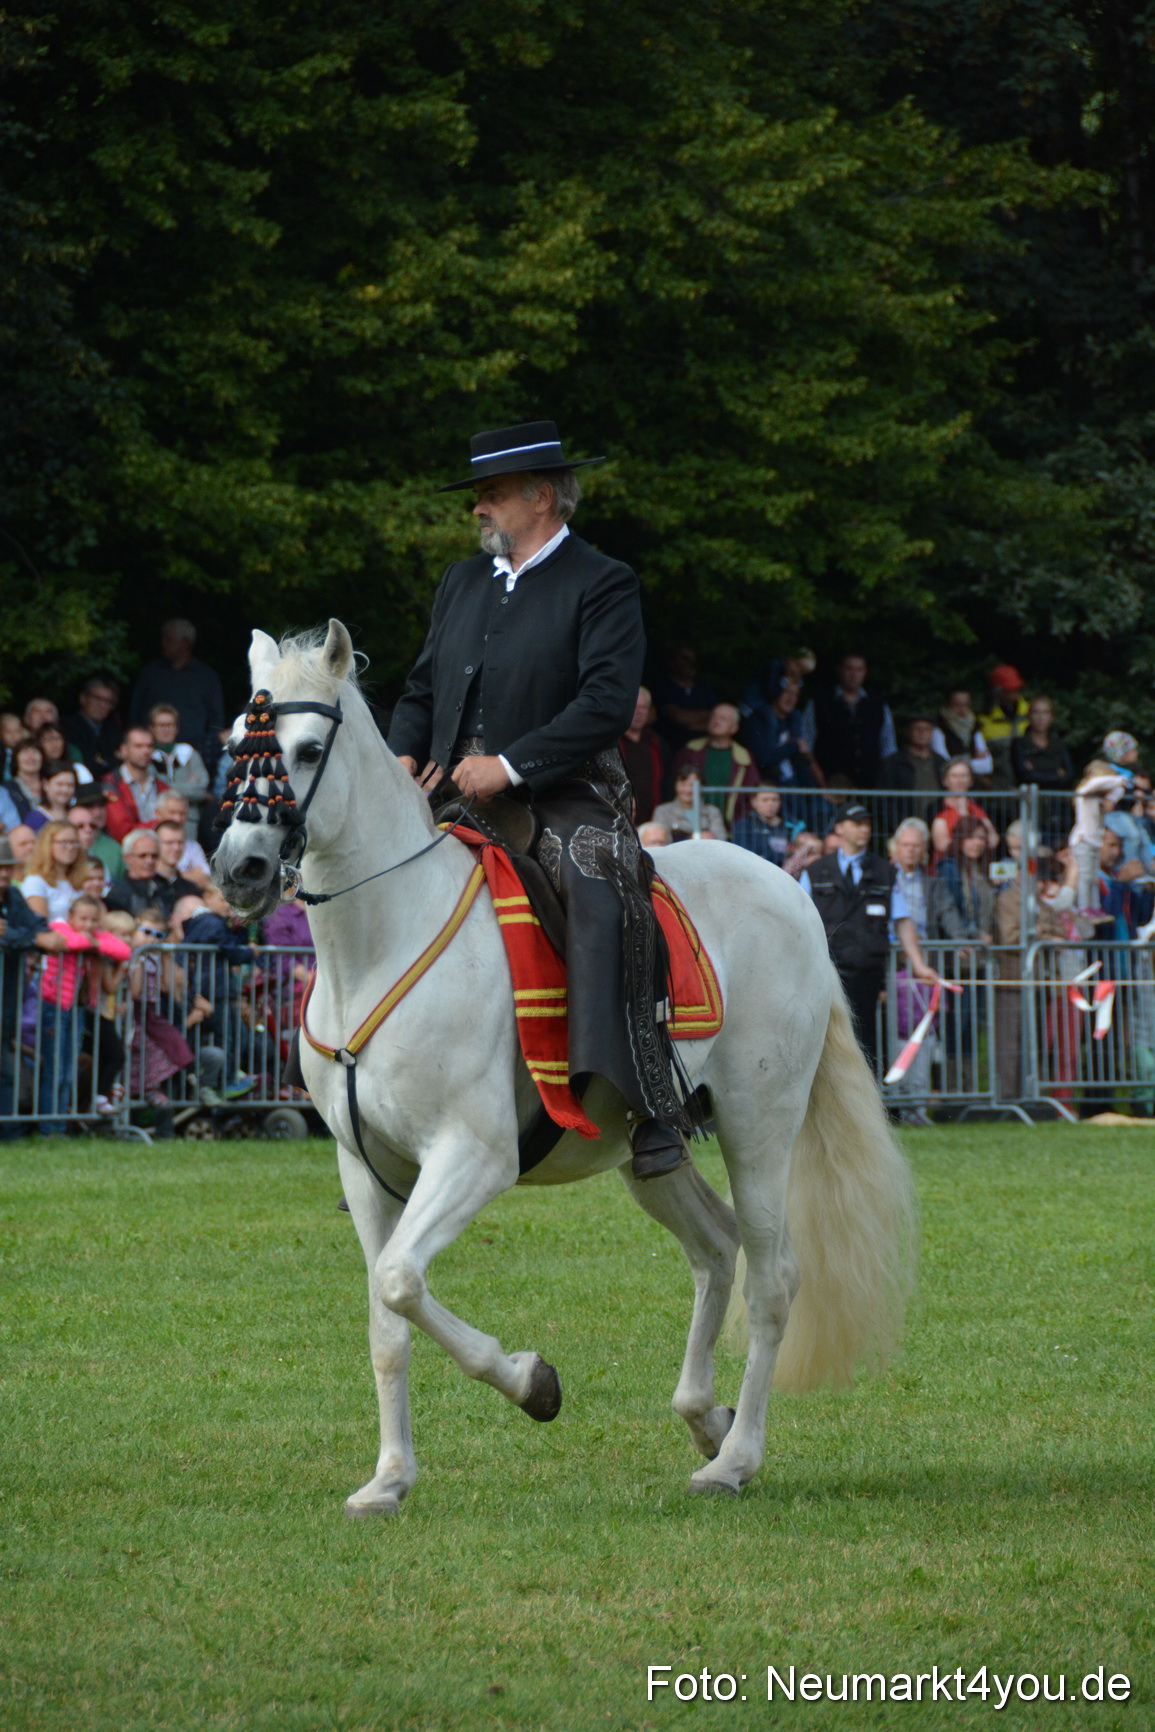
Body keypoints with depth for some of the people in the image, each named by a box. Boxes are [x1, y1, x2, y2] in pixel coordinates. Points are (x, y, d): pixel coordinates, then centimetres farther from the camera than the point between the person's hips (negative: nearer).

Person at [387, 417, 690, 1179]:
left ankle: (655, 1112, -34)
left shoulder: (601, 584, -2)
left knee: (604, 912, -32)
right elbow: (423, 689, 25)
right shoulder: (463, 582, 20)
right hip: (459, 803, 7)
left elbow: (608, 702, -14)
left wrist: (510, 766, -21)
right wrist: (406, 759, 3)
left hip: (564, 801, -7)